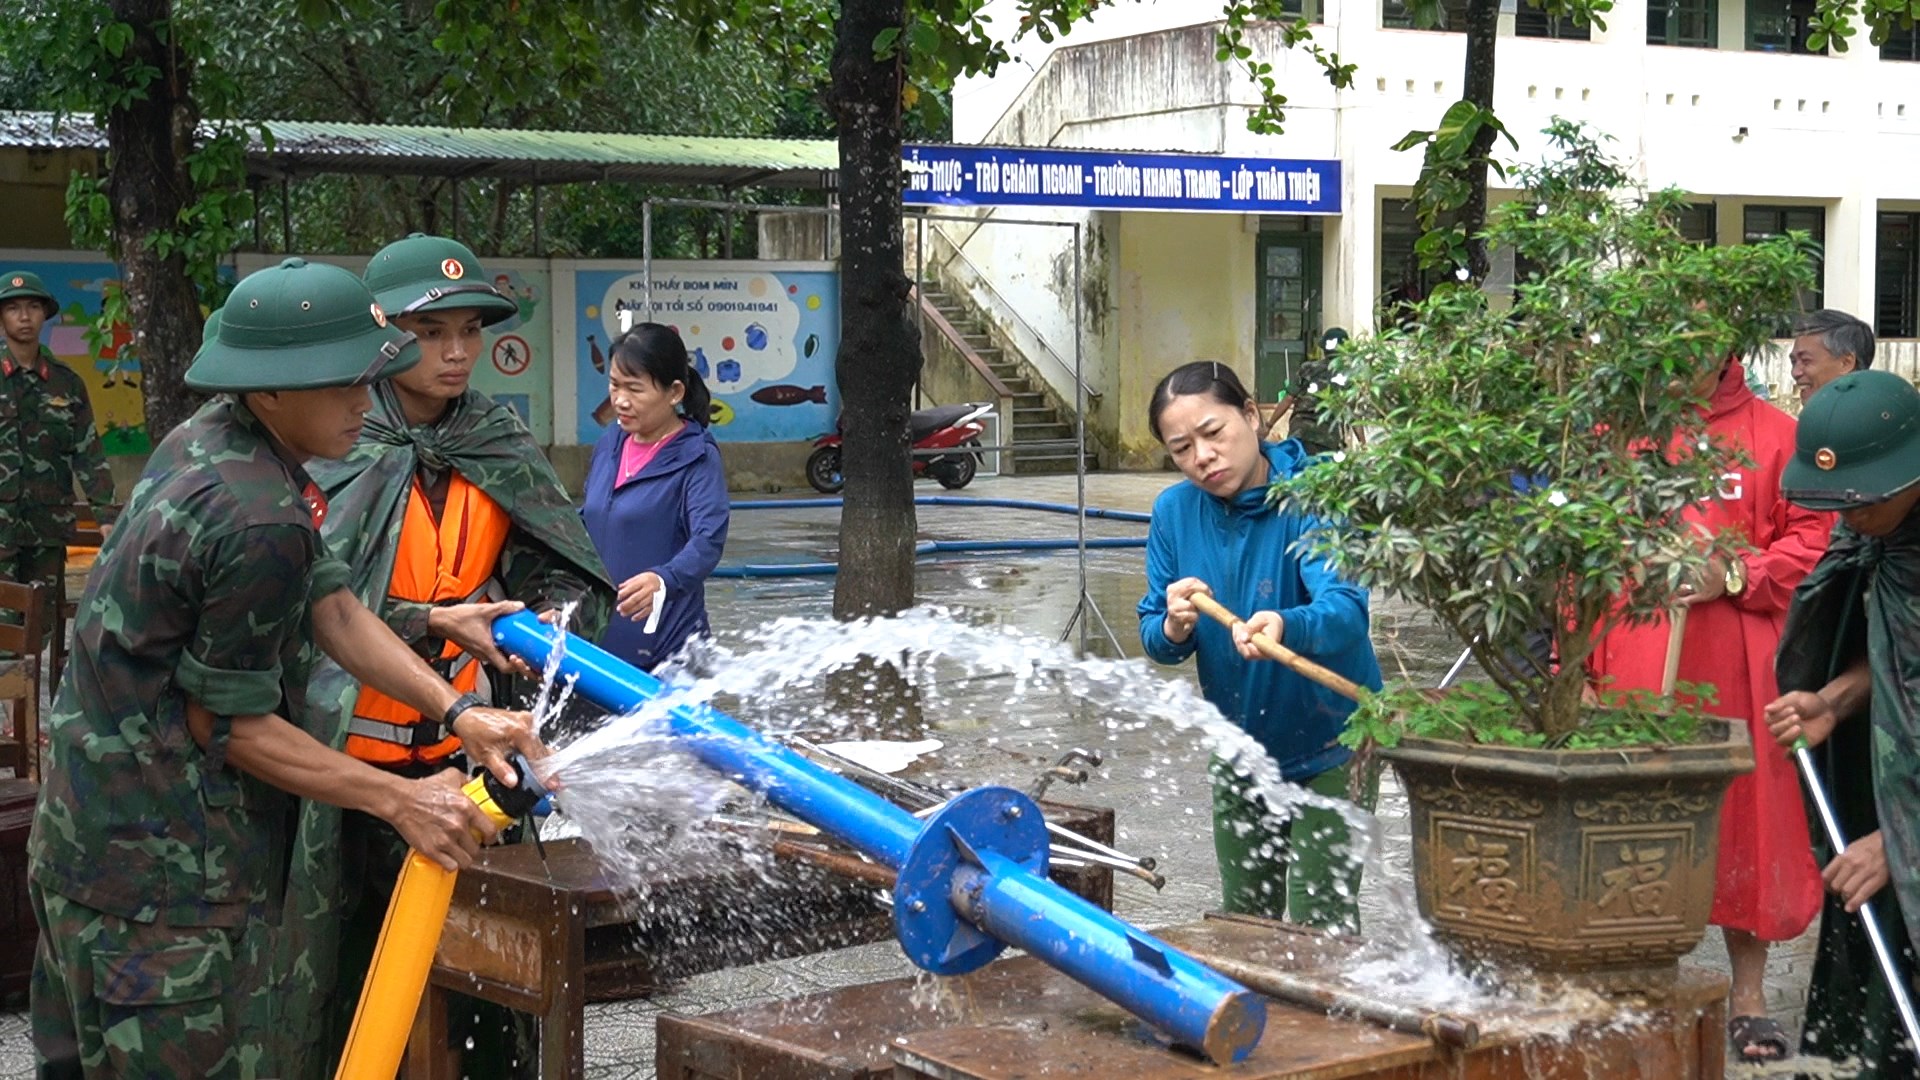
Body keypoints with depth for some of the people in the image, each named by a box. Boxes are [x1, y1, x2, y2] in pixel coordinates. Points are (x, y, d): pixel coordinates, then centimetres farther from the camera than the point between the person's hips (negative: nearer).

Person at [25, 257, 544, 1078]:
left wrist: (458, 713, -1)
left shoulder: (209, 437, 5)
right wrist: (401, 800, -10)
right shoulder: (260, 523, -25)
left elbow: (330, 606, 6)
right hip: (159, 873, -10)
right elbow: (228, 724, -16)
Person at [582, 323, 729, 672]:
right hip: (597, 641, 7)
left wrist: (663, 580, -43)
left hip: (665, 649, -7)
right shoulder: (608, 446, 9)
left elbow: (708, 541, -25)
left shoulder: (696, 458, -12)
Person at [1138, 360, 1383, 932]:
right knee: (1243, 921, 19)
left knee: (1320, 927, -4)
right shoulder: (1175, 511, -8)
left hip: (1328, 745, -5)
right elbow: (1154, 640, -4)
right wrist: (1174, 628, -28)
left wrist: (1283, 625, -58)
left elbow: (1346, 610, -37)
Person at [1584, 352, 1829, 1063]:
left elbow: (1812, 535, 2)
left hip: (1736, 672, -1)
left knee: (1744, 815, 3)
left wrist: (1737, 577, -13)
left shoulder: (1771, 432, 5)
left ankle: (1748, 994, 16)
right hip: (1632, 670, 1)